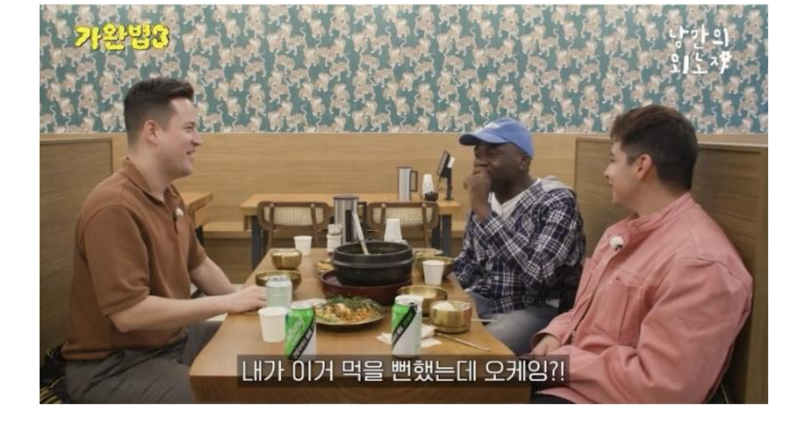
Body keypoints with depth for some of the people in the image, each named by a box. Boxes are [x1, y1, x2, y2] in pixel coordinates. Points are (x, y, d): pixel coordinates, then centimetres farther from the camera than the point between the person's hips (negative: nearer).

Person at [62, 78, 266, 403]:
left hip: (174, 338, 9)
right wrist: (226, 303, -23)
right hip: (113, 365, -9)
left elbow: (198, 265, 15)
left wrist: (242, 303, 1)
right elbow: (129, 313, -30)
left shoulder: (168, 195, 4)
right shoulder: (114, 206, -26)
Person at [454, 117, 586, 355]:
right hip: (484, 302, 7)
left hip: (539, 310, -6)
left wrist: (483, 211, -27)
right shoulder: (486, 200, 5)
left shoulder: (556, 202, -15)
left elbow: (537, 272, -30)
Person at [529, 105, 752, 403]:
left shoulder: (699, 263, -22)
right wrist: (554, 336, -2)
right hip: (565, 380, 9)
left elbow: (658, 388, -25)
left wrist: (562, 360, -16)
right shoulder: (620, 233, 11)